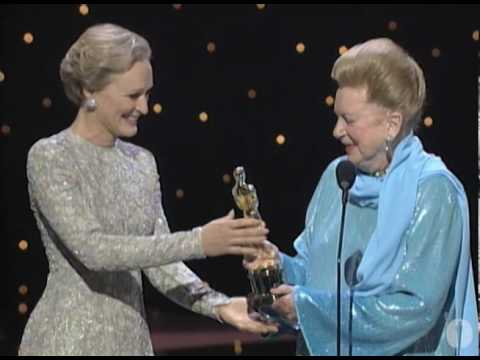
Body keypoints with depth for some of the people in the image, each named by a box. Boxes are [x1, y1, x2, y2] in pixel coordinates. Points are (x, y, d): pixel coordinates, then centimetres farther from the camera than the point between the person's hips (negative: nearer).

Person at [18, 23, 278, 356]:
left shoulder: (141, 162, 7)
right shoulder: (49, 158, -11)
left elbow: (160, 262, 5)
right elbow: (92, 248, -23)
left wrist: (218, 305, -12)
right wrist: (198, 242, -28)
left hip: (132, 339, 6)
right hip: (69, 341, -6)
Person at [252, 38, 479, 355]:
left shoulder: (433, 191, -17)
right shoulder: (337, 175, 0)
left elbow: (416, 309, -23)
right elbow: (315, 270, 8)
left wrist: (308, 306, -20)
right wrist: (280, 265, -12)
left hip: (399, 350, -5)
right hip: (325, 348, 5)